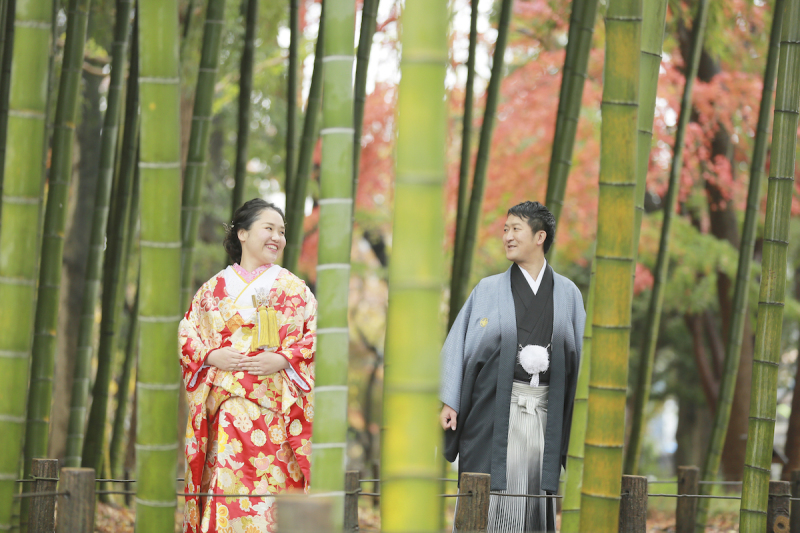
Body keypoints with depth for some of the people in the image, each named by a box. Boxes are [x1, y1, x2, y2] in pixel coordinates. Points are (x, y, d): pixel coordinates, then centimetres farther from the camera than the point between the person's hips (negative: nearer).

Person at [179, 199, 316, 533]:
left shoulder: (293, 288, 10)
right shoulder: (214, 288, 12)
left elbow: (316, 339, 5)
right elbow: (186, 336, 11)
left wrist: (281, 360, -10)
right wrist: (213, 357, -7)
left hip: (277, 406, 0)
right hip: (225, 409, 0)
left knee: (272, 486, -7)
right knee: (226, 486, -9)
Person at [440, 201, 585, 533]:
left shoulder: (567, 294, 9)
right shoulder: (489, 290, 6)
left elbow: (580, 353, 10)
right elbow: (459, 343, 3)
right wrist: (449, 402, -7)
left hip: (545, 409, 1)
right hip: (498, 404, -1)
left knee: (537, 492, 2)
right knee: (493, 491, -6)